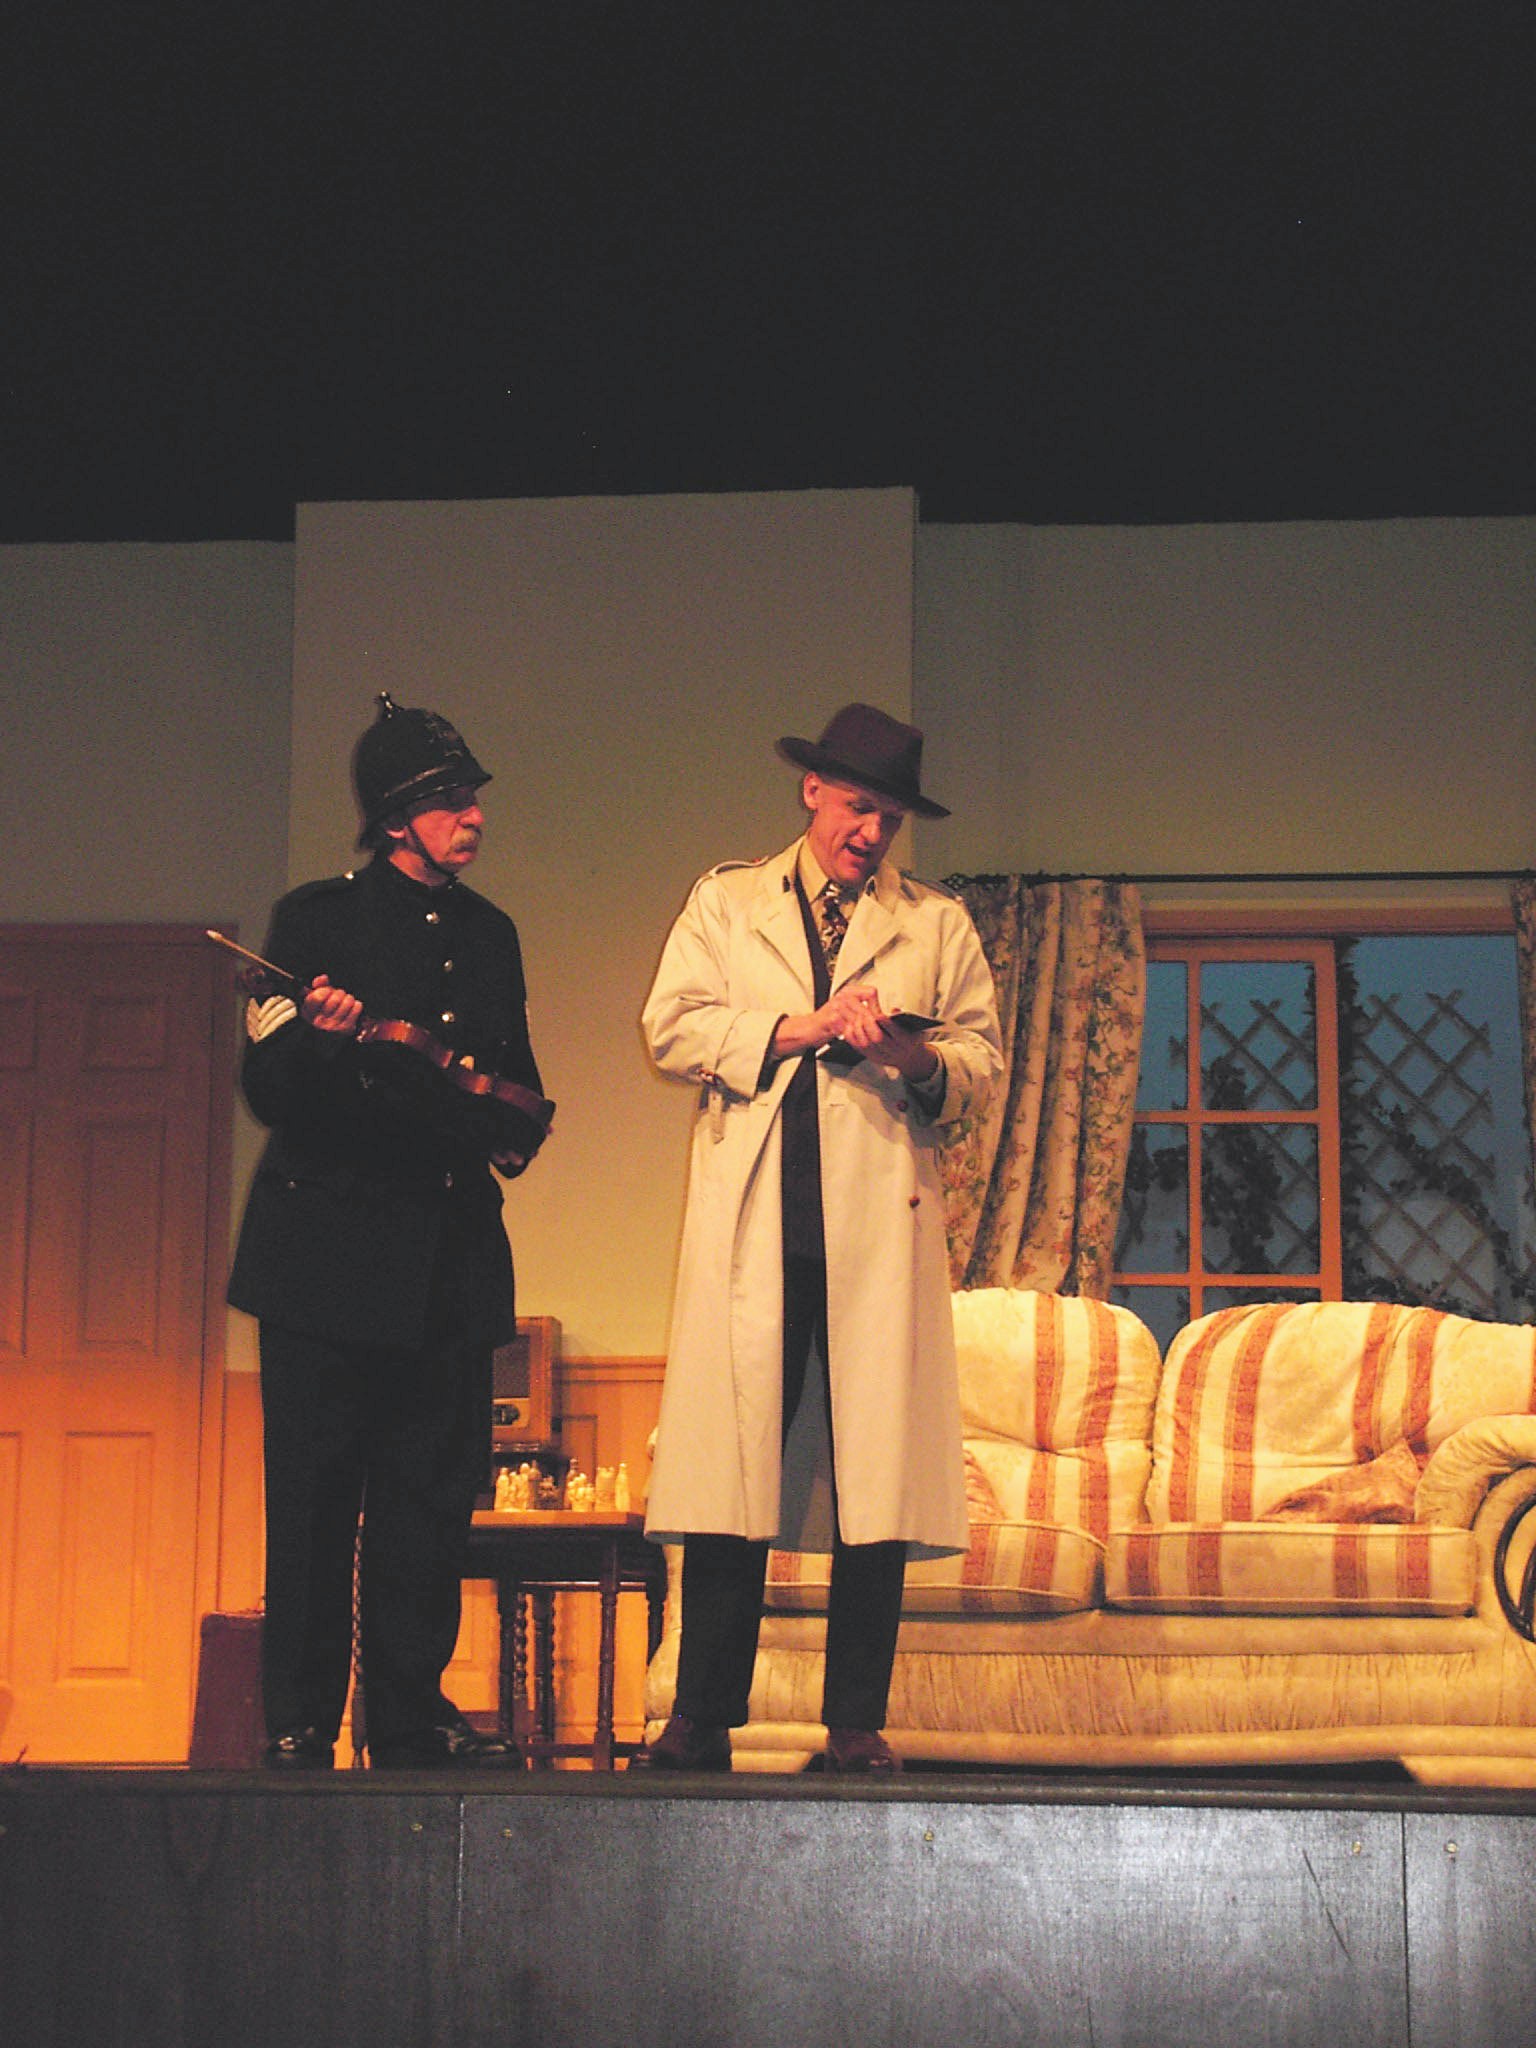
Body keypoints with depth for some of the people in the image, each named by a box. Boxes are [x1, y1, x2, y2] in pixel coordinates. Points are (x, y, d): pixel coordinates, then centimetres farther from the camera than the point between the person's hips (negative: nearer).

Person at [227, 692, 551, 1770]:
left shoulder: (488, 933, 18)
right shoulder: (317, 918, 2)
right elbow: (270, 1079, -4)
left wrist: (513, 1113, 4)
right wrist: (343, 1042, -22)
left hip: (452, 1255, 5)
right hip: (332, 1245, -5)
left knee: (433, 1496, 3)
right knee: (314, 1497, -4)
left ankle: (412, 1715, 10)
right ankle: (300, 1723, 3)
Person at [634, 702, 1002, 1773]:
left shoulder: (937, 922, 19)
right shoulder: (725, 902, 17)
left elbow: (984, 1063, 13)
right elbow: (673, 1029, 5)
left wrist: (912, 1055, -8)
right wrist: (802, 1027, -6)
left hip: (883, 1216, 1)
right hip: (752, 1220, -1)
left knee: (876, 1474, -4)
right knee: (731, 1463, -5)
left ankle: (858, 1723, 3)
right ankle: (704, 1718, 0)